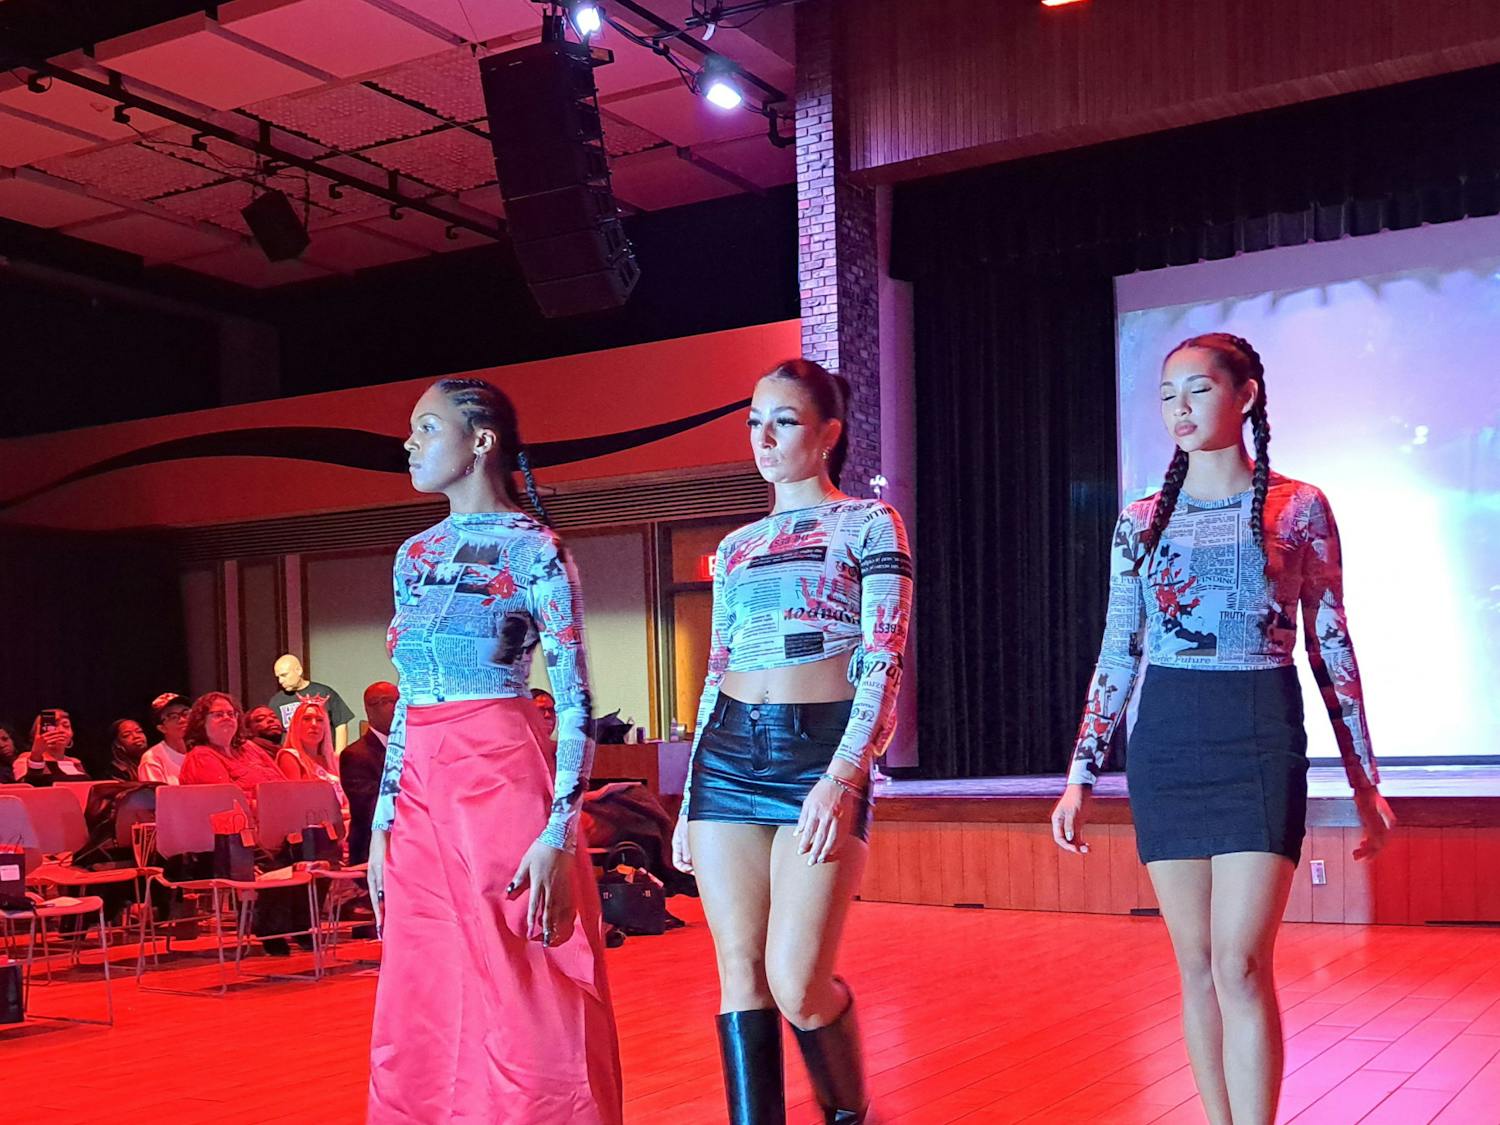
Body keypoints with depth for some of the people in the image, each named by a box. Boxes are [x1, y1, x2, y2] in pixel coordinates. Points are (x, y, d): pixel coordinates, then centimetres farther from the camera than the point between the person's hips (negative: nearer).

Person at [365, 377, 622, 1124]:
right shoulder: (414, 554, 14)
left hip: (500, 780, -7)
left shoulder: (534, 550, -6)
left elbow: (576, 704, -10)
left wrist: (558, 835, -18)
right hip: (420, 790, 7)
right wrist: (383, 820, 13)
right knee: (422, 1001, 11)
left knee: (524, 1000, -1)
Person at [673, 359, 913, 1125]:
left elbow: (884, 663, -7)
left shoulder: (868, 524, 2)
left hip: (822, 750, -5)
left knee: (796, 984, -10)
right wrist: (688, 801, 15)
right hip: (728, 754, 5)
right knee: (739, 971, 2)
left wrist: (842, 779, -19)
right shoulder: (736, 547, 17)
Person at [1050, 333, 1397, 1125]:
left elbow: (1331, 646, 4)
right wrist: (1080, 776, 6)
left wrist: (1365, 780, 4)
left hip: (1261, 739, -3)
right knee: (1196, 964, 7)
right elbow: (1117, 653, 10)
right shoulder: (1142, 521, 8)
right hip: (1165, 743, 3)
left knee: (1241, 962, -12)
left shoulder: (1299, 508, 2)